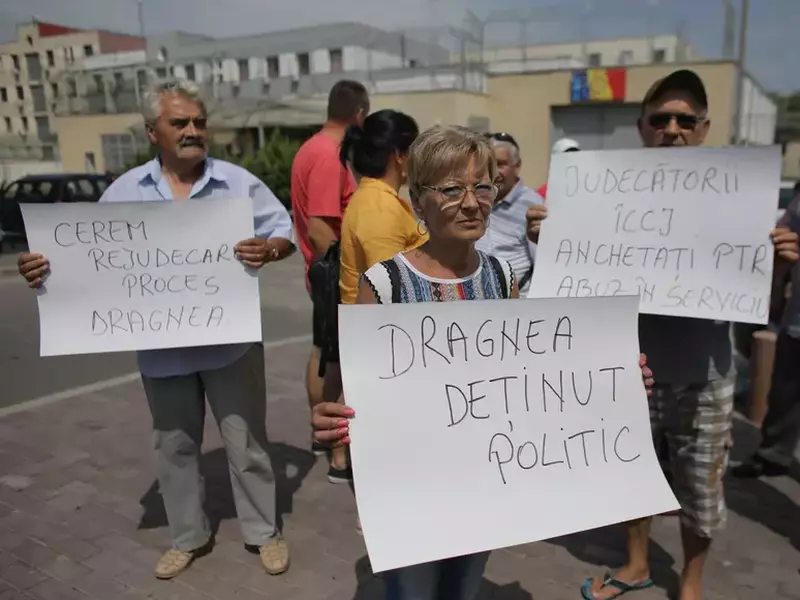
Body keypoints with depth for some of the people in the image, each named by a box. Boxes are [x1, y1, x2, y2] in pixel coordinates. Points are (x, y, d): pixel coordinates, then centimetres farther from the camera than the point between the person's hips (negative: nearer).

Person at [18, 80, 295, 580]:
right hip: (162, 348, 3)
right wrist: (46, 265, -14)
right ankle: (188, 537, 36)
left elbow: (287, 232, -2)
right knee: (174, 446, 16)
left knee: (246, 443, 9)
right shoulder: (125, 191, 3)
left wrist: (269, 249, -25)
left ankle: (265, 532, 28)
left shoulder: (238, 181, -3)